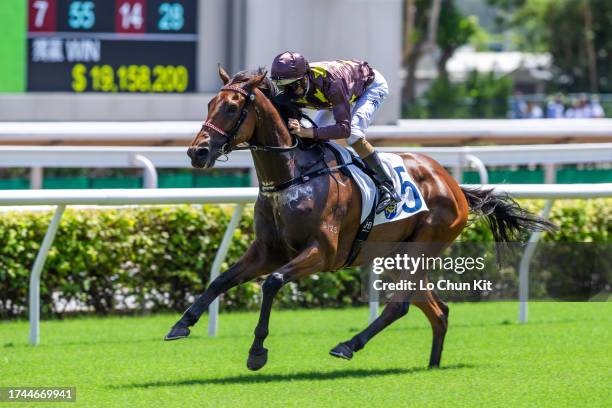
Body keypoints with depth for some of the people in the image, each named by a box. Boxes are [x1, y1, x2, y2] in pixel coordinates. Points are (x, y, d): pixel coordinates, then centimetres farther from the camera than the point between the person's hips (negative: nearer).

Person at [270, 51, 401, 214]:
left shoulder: (332, 83, -46)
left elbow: (344, 128, -49)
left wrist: (307, 132, -59)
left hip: (372, 85, -7)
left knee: (354, 135, -26)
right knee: (318, 137, -6)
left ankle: (387, 189, -20)